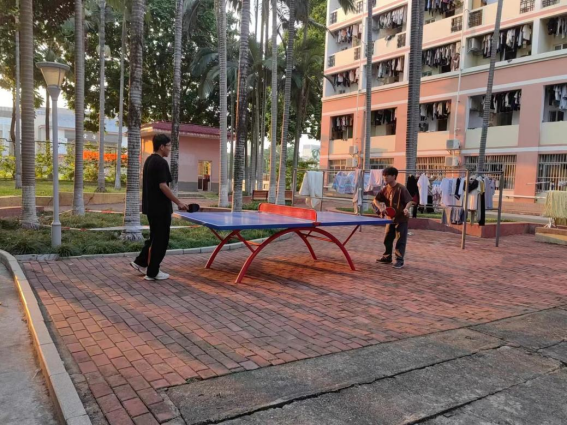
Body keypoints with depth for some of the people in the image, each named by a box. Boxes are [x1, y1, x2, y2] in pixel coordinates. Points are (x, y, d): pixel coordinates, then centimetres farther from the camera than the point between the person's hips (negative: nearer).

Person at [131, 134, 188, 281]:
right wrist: (179, 202, -16)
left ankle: (140, 262, 24)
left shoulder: (149, 160, 13)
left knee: (155, 237, 21)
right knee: (160, 239, 0)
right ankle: (152, 272, 7)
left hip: (151, 206, 10)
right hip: (160, 207, -10)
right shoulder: (161, 162, -17)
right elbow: (163, 186, -23)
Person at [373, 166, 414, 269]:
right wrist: (380, 208, -10)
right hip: (391, 218, 7)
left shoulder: (401, 188, -17)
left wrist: (406, 208, -40)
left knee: (400, 241, -2)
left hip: (402, 219, -7)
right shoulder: (385, 189, 2)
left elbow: (410, 201, -20)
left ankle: (399, 260, 3)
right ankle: (387, 257, 27)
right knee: (387, 239, 14)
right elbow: (376, 200, 8)